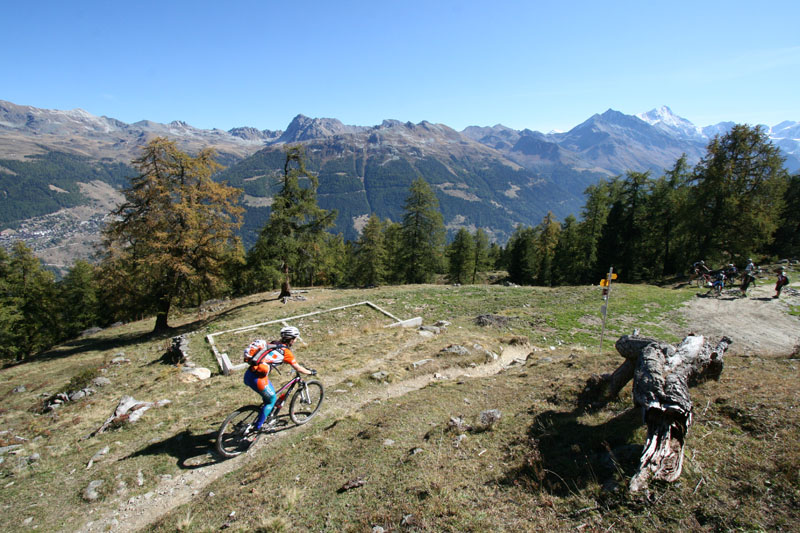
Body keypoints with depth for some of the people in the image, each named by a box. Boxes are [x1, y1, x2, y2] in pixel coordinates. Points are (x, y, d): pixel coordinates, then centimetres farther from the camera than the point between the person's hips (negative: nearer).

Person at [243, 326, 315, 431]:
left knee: (270, 394, 29)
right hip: (258, 379, -7)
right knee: (272, 399, 17)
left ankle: (266, 417, 42)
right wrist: (311, 372, 22)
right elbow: (298, 368, 3)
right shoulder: (286, 352, -5)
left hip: (248, 375, 7)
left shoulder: (273, 344, 15)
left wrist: (298, 364, 45)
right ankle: (258, 426, 22)